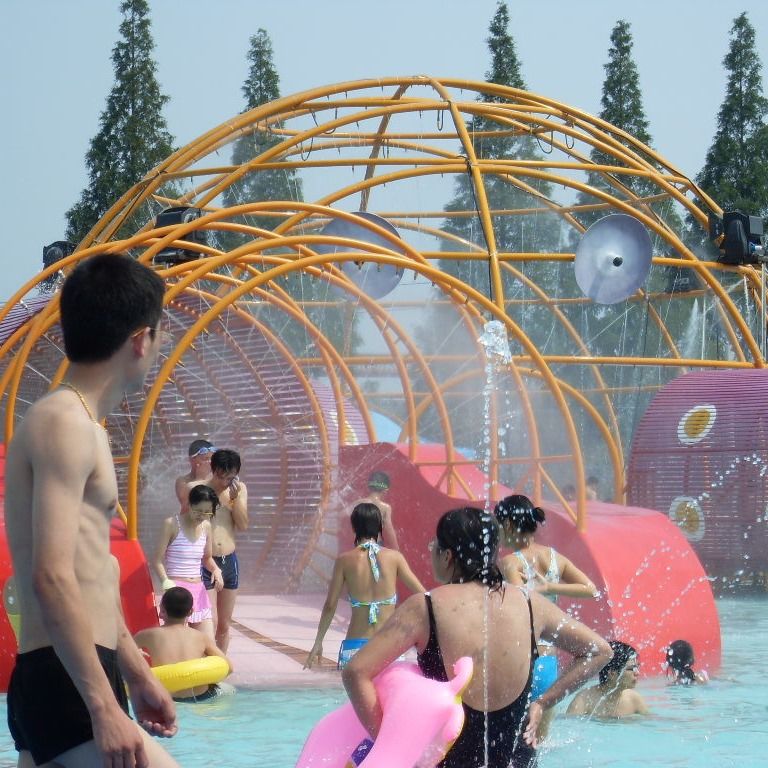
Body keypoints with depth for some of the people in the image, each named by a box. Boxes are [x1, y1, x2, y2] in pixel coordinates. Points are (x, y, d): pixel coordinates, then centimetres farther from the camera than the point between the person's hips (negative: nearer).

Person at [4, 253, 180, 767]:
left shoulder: (82, 427, 19)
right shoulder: (65, 424, -12)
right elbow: (52, 579, -22)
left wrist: (136, 672, 30)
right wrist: (105, 708, -24)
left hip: (54, 688, 10)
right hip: (64, 687, -10)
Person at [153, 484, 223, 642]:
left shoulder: (206, 527, 10)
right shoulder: (171, 524, -6)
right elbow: (157, 559, -7)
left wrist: (216, 570, 3)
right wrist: (166, 582, -23)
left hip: (198, 589, 6)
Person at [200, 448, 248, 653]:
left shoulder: (239, 489, 5)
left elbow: (243, 525, 0)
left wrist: (235, 497, -12)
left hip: (229, 561, 5)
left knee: (224, 624, 12)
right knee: (210, 622, -12)